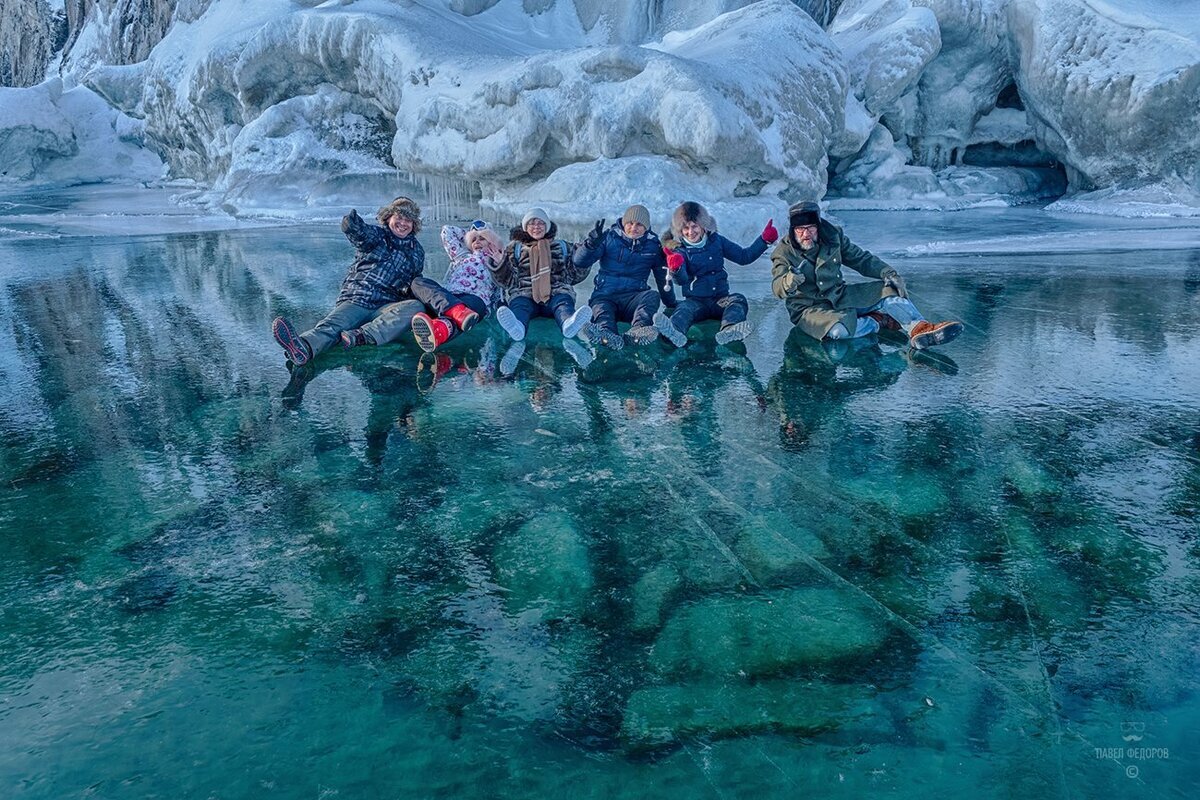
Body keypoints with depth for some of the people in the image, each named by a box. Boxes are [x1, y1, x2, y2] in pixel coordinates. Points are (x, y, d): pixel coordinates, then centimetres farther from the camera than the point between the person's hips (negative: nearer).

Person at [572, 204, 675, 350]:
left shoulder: (653, 244, 11)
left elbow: (663, 276, 23)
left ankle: (638, 330, -58)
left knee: (653, 295, -31)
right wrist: (592, 243, -22)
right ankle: (607, 334, -69)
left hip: (633, 299, 1)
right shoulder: (610, 237, 5)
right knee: (601, 312, -35)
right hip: (604, 296, -1)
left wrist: (671, 305, 22)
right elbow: (580, 262, -3)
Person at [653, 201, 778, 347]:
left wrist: (764, 240, 3)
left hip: (720, 299, 2)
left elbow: (744, 256, 14)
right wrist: (676, 269, -42)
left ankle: (729, 331, -61)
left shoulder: (716, 240, 9)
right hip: (696, 300, -2)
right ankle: (674, 331, -70)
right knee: (684, 308, -34)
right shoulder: (679, 250, 0)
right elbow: (681, 280, -17)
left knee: (738, 299, -29)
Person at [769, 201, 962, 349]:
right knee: (839, 329, -37)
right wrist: (788, 283, -53)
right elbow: (777, 289, -28)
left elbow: (861, 259, 6)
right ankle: (878, 322, -12)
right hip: (810, 308, -5)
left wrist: (888, 273, -10)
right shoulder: (783, 254, -15)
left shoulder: (832, 236, -2)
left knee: (889, 289, -10)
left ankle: (919, 328, -22)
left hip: (839, 296, 5)